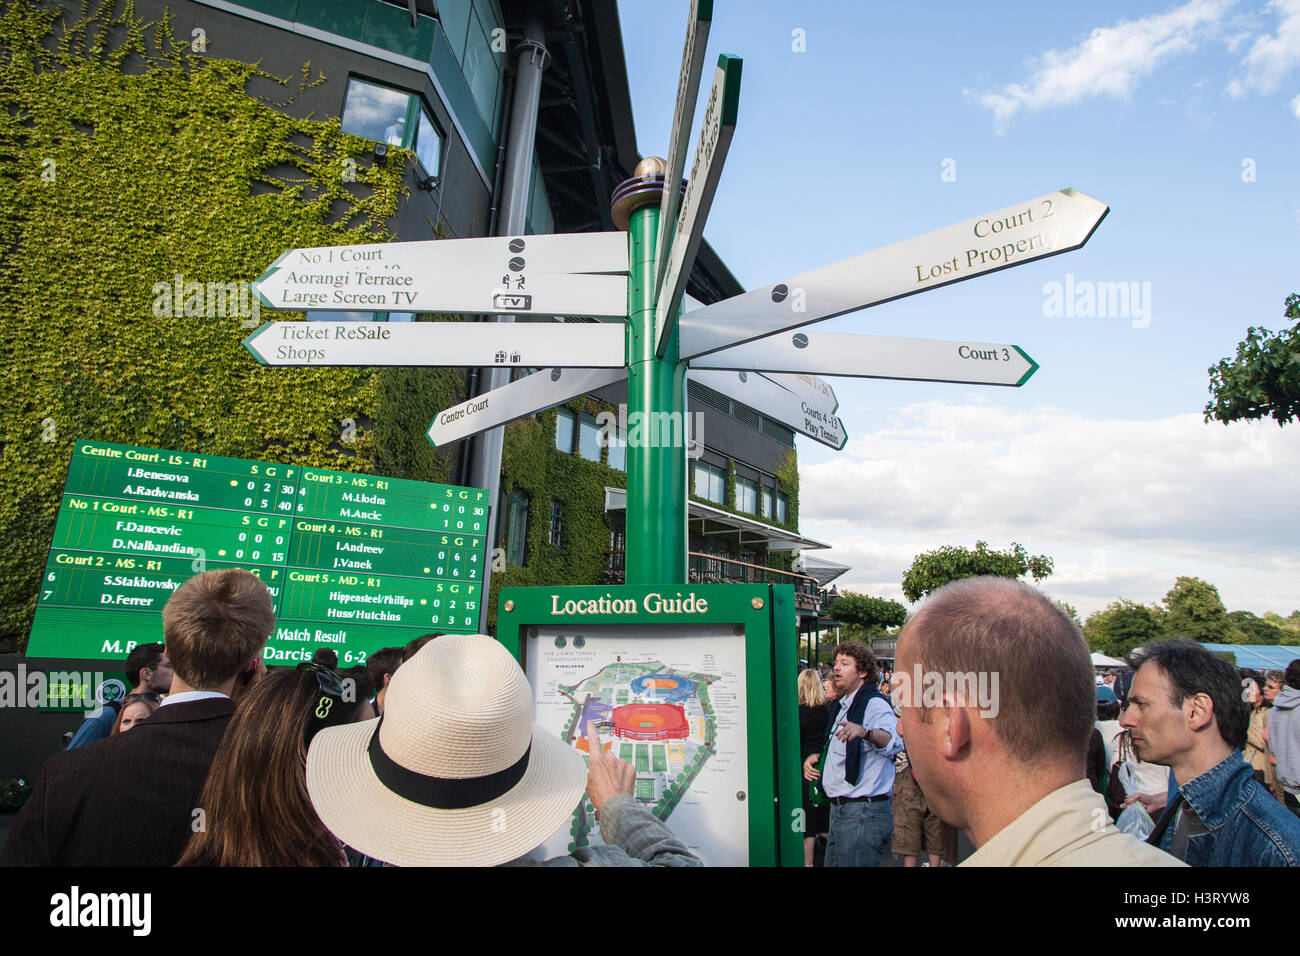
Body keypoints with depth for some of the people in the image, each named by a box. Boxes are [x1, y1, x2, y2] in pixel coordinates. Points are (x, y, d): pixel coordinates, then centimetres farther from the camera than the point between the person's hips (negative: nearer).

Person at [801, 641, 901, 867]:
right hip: (839, 811, 9)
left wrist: (865, 732, -53)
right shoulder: (844, 705, 17)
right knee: (832, 861, 15)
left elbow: (893, 742, -34)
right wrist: (817, 758, 11)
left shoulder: (874, 703, -13)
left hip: (863, 814, -9)